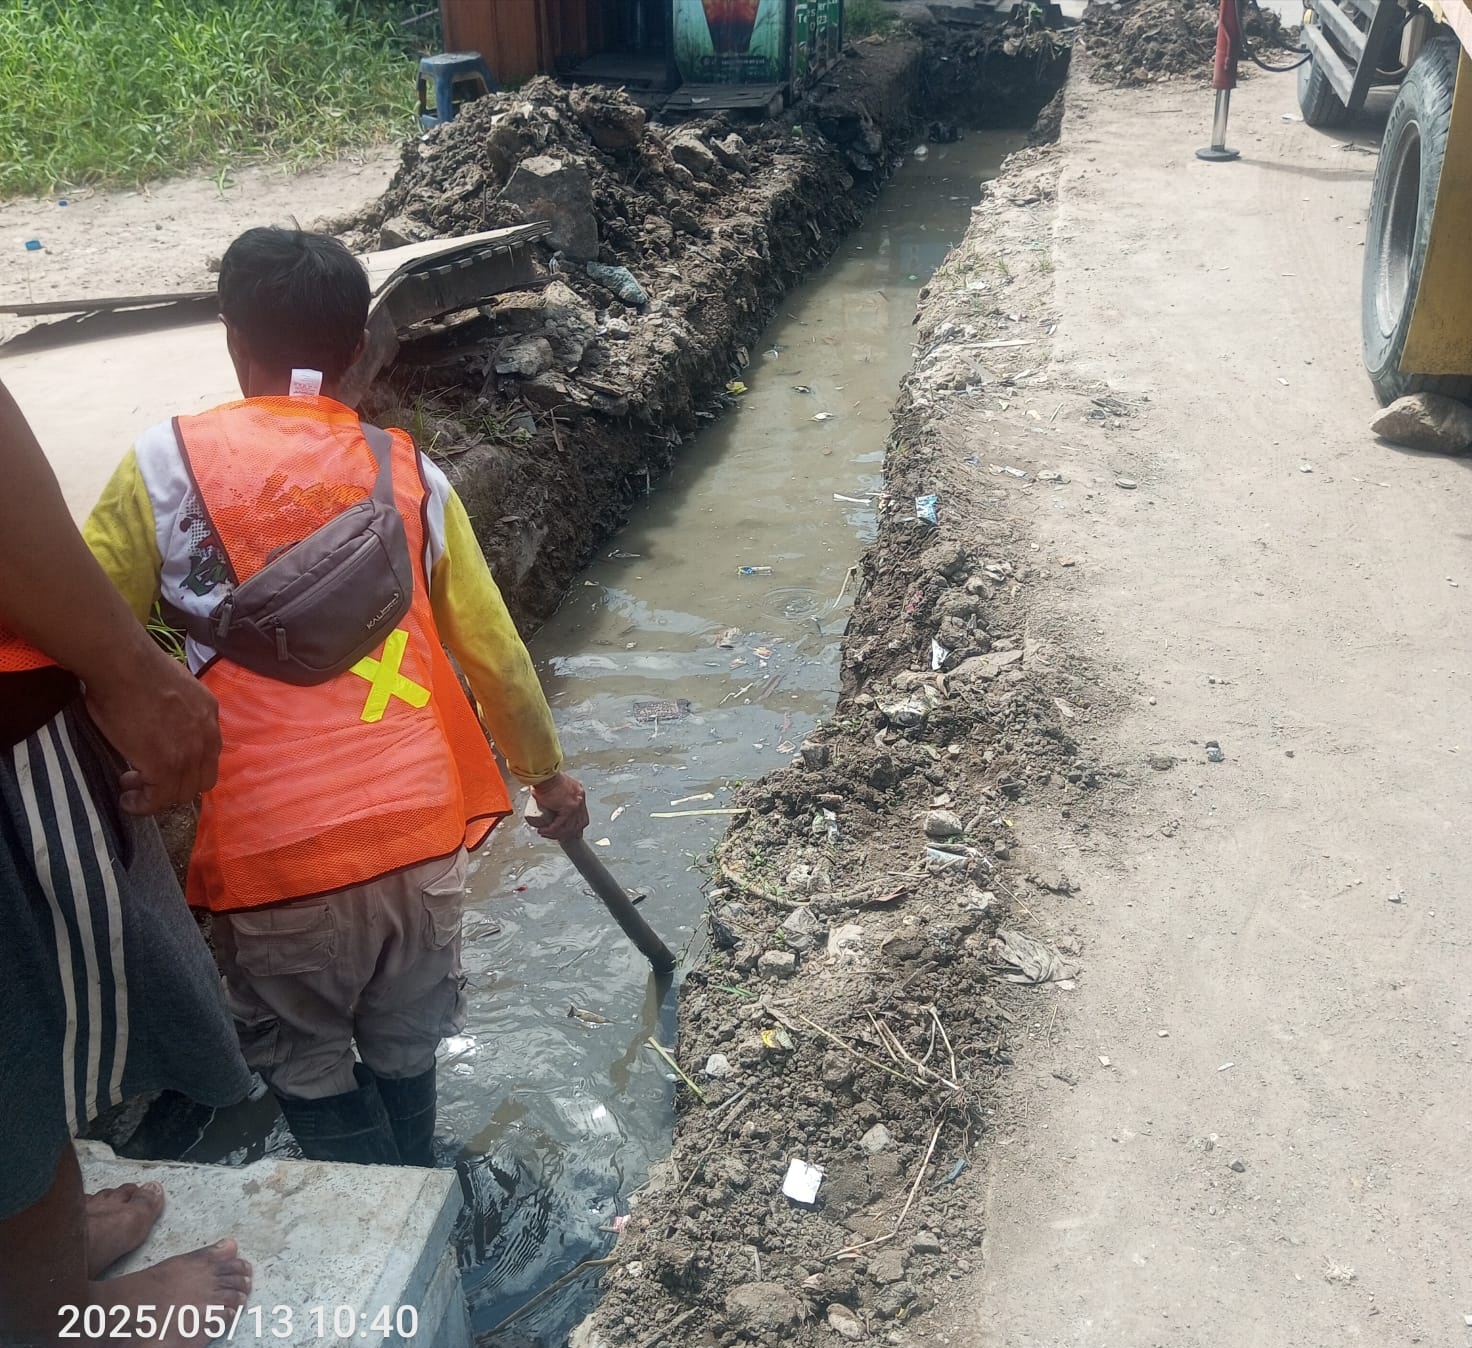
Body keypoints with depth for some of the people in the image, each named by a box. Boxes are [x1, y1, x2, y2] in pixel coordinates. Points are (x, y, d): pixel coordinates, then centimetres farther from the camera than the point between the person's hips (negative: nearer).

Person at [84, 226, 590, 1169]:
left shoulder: (167, 464, -3)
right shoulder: (409, 472, 5)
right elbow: (492, 647, 10)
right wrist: (548, 771, 24)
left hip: (275, 851, -3)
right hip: (420, 832, 3)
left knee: (309, 1069, 21)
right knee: (403, 1056, 24)